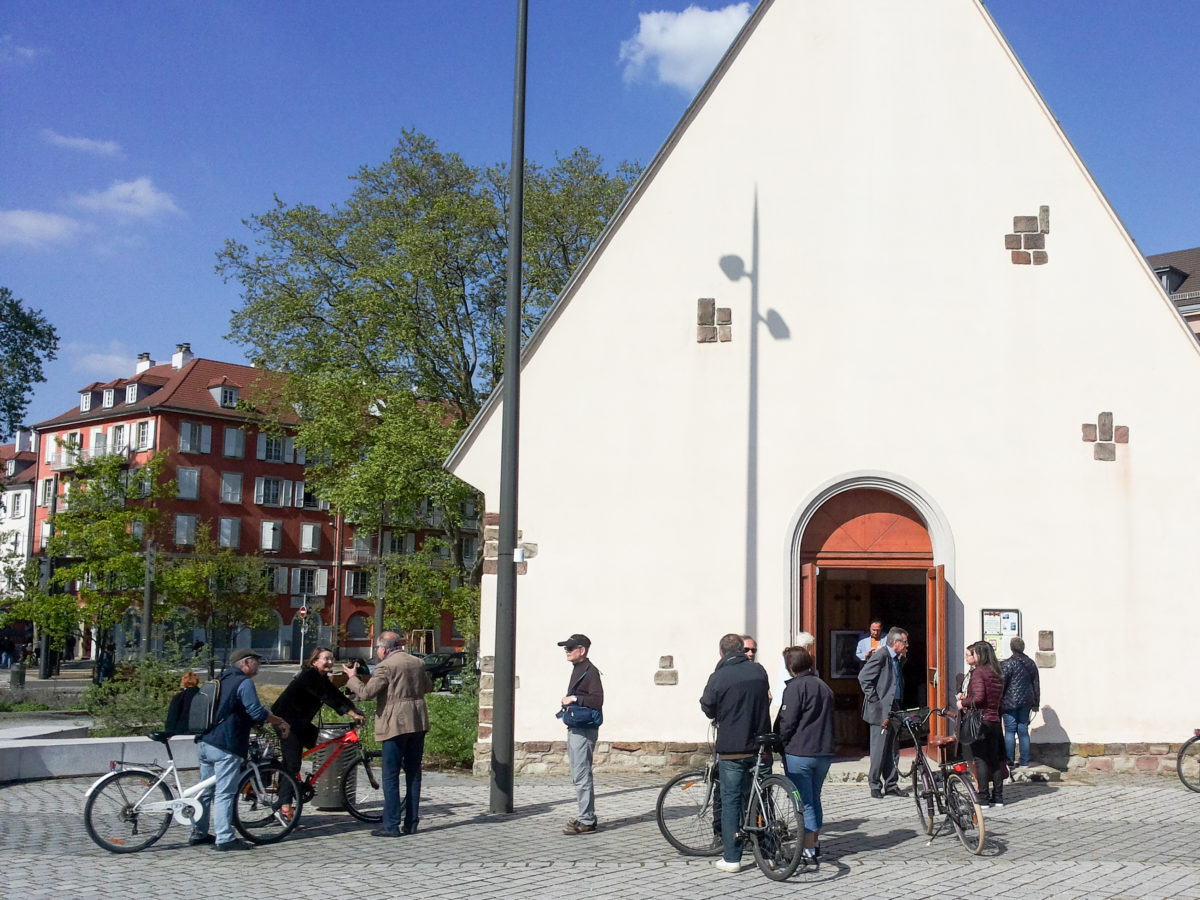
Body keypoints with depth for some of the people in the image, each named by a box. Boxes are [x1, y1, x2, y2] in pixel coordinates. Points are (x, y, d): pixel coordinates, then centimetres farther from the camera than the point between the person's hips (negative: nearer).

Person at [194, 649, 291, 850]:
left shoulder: (222, 680, 19)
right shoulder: (244, 682, -9)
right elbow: (256, 712, -18)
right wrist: (280, 722, -6)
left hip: (204, 742, 9)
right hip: (225, 746, -9)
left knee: (206, 790, 18)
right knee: (225, 793, -7)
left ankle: (198, 833, 25)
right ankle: (225, 838, -6)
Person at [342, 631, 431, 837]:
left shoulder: (386, 667, -10)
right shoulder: (418, 663, 12)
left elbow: (366, 693, -14)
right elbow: (428, 687, 25)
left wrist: (352, 678, 2)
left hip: (395, 725, -7)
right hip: (418, 724, 7)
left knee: (391, 776, -1)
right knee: (413, 773, 12)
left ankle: (391, 825, -2)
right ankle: (411, 822, 15)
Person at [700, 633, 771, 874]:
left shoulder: (718, 677, -11)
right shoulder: (759, 671, 2)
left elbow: (709, 710, -1)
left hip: (731, 748, -4)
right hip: (760, 745, 4)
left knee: (731, 801, 3)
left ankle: (731, 858, 4)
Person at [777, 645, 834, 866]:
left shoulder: (795, 687, -11)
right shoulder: (824, 686, 13)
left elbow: (786, 722, -14)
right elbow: (830, 720, 17)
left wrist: (780, 746, -1)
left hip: (799, 752, -7)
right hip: (824, 752, 7)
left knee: (804, 803, -1)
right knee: (814, 799, 20)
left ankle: (808, 851, 0)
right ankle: (815, 843, 30)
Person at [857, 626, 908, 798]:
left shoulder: (897, 659, 15)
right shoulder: (881, 656, -12)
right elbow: (864, 677, -17)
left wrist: (903, 658, 11)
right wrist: (874, 701, -16)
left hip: (895, 709, 8)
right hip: (881, 710, -8)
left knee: (891, 749, 12)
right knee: (879, 748, -4)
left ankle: (891, 784, 18)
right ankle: (875, 786, 4)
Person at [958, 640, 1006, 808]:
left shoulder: (978, 672, -11)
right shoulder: (997, 674, 13)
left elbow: (978, 698, -22)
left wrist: (963, 703, -5)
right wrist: (966, 697, 16)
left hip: (980, 720, -8)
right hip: (995, 721, 8)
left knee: (980, 760, -4)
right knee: (995, 759, 11)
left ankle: (983, 798, -3)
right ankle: (998, 798, 16)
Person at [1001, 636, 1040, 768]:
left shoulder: (1007, 664, -11)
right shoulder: (1031, 663, 8)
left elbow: (1001, 684, -12)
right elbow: (1036, 685, 14)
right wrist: (1036, 703, 21)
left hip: (1010, 702, -5)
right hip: (1026, 701, 6)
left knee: (1010, 731, -1)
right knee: (1023, 731, 10)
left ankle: (1010, 761, -2)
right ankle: (1024, 761, 11)